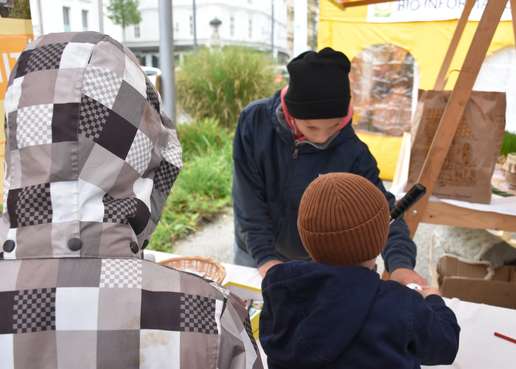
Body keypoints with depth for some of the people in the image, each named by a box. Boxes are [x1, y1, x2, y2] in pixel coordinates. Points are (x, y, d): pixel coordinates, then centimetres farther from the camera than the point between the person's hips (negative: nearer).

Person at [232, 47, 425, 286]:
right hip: (254, 256, 2)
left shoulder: (351, 152, -22)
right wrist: (265, 257, -22)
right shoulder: (254, 121, -21)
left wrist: (400, 264, -36)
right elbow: (248, 198, -18)